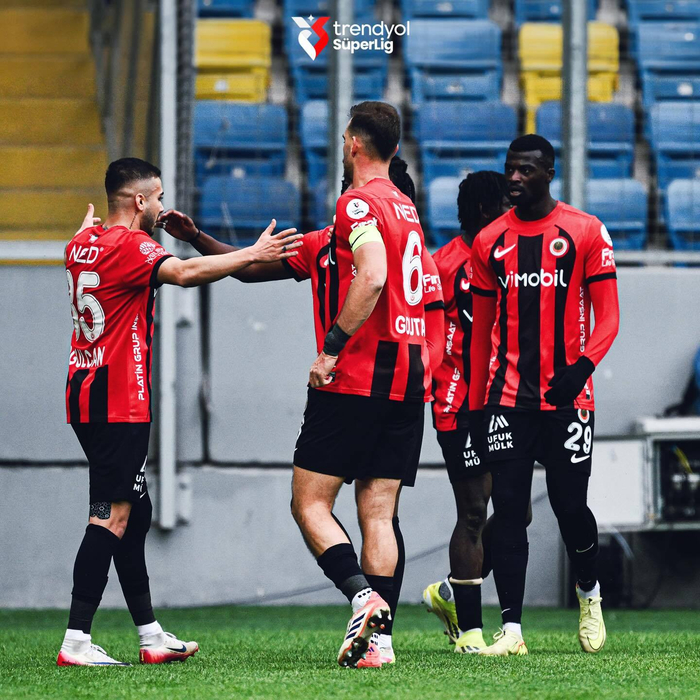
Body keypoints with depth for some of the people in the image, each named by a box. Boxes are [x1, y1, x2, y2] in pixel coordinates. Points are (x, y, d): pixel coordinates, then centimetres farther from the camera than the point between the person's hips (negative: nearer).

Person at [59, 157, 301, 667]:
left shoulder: (84, 243, 13)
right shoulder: (128, 246, -13)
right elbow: (184, 273, -29)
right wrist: (253, 254, -26)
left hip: (87, 393, 10)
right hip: (119, 401, -10)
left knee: (134, 513, 14)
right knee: (112, 517, -11)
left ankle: (150, 635, 17)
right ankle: (76, 641, -15)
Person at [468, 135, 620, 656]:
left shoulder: (586, 233, -1)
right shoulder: (491, 241, 9)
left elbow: (608, 316, -2)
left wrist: (584, 365, -20)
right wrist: (476, 403, 12)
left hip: (566, 395, -3)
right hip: (507, 395, 3)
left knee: (570, 505, 2)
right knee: (508, 509, -4)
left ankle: (590, 596, 31)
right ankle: (511, 629, -3)